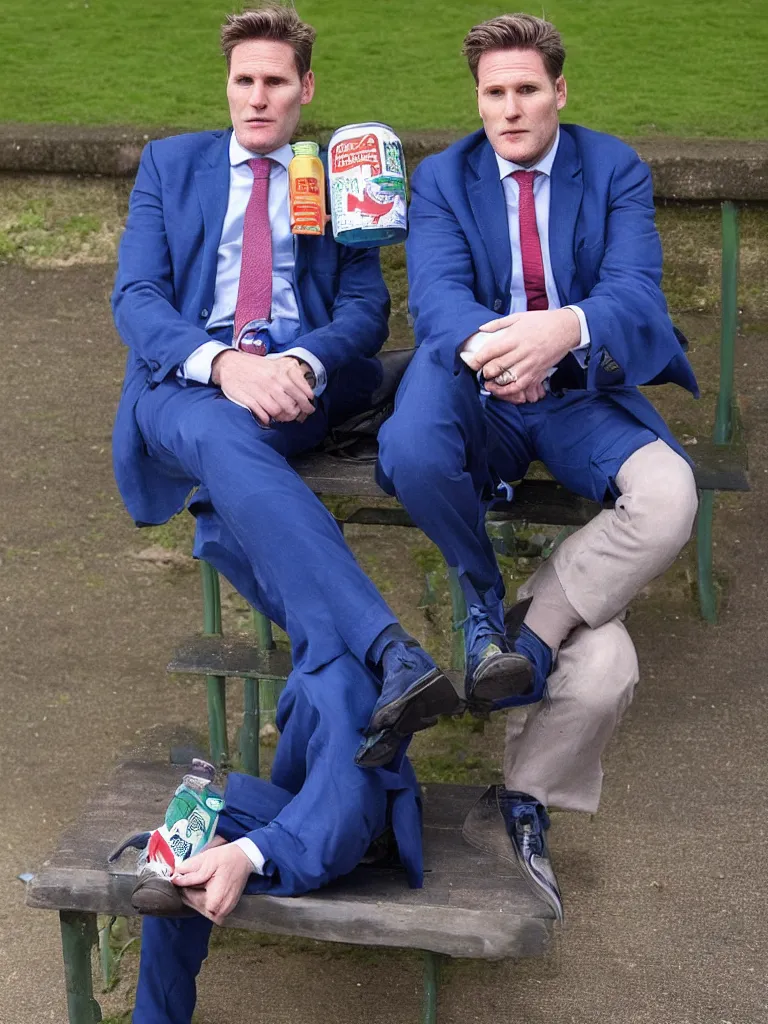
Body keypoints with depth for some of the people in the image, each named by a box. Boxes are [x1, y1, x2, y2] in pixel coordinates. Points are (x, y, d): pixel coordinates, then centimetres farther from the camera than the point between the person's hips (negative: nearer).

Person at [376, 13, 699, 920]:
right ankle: (483, 592, -2)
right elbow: (437, 295, -12)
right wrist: (485, 341, -38)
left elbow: (634, 292, -13)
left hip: (584, 390, 1)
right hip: (477, 390, 0)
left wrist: (567, 329, -38)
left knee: (668, 497, -32)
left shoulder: (616, 170, 4)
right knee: (412, 455, -38)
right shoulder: (440, 180, 5)